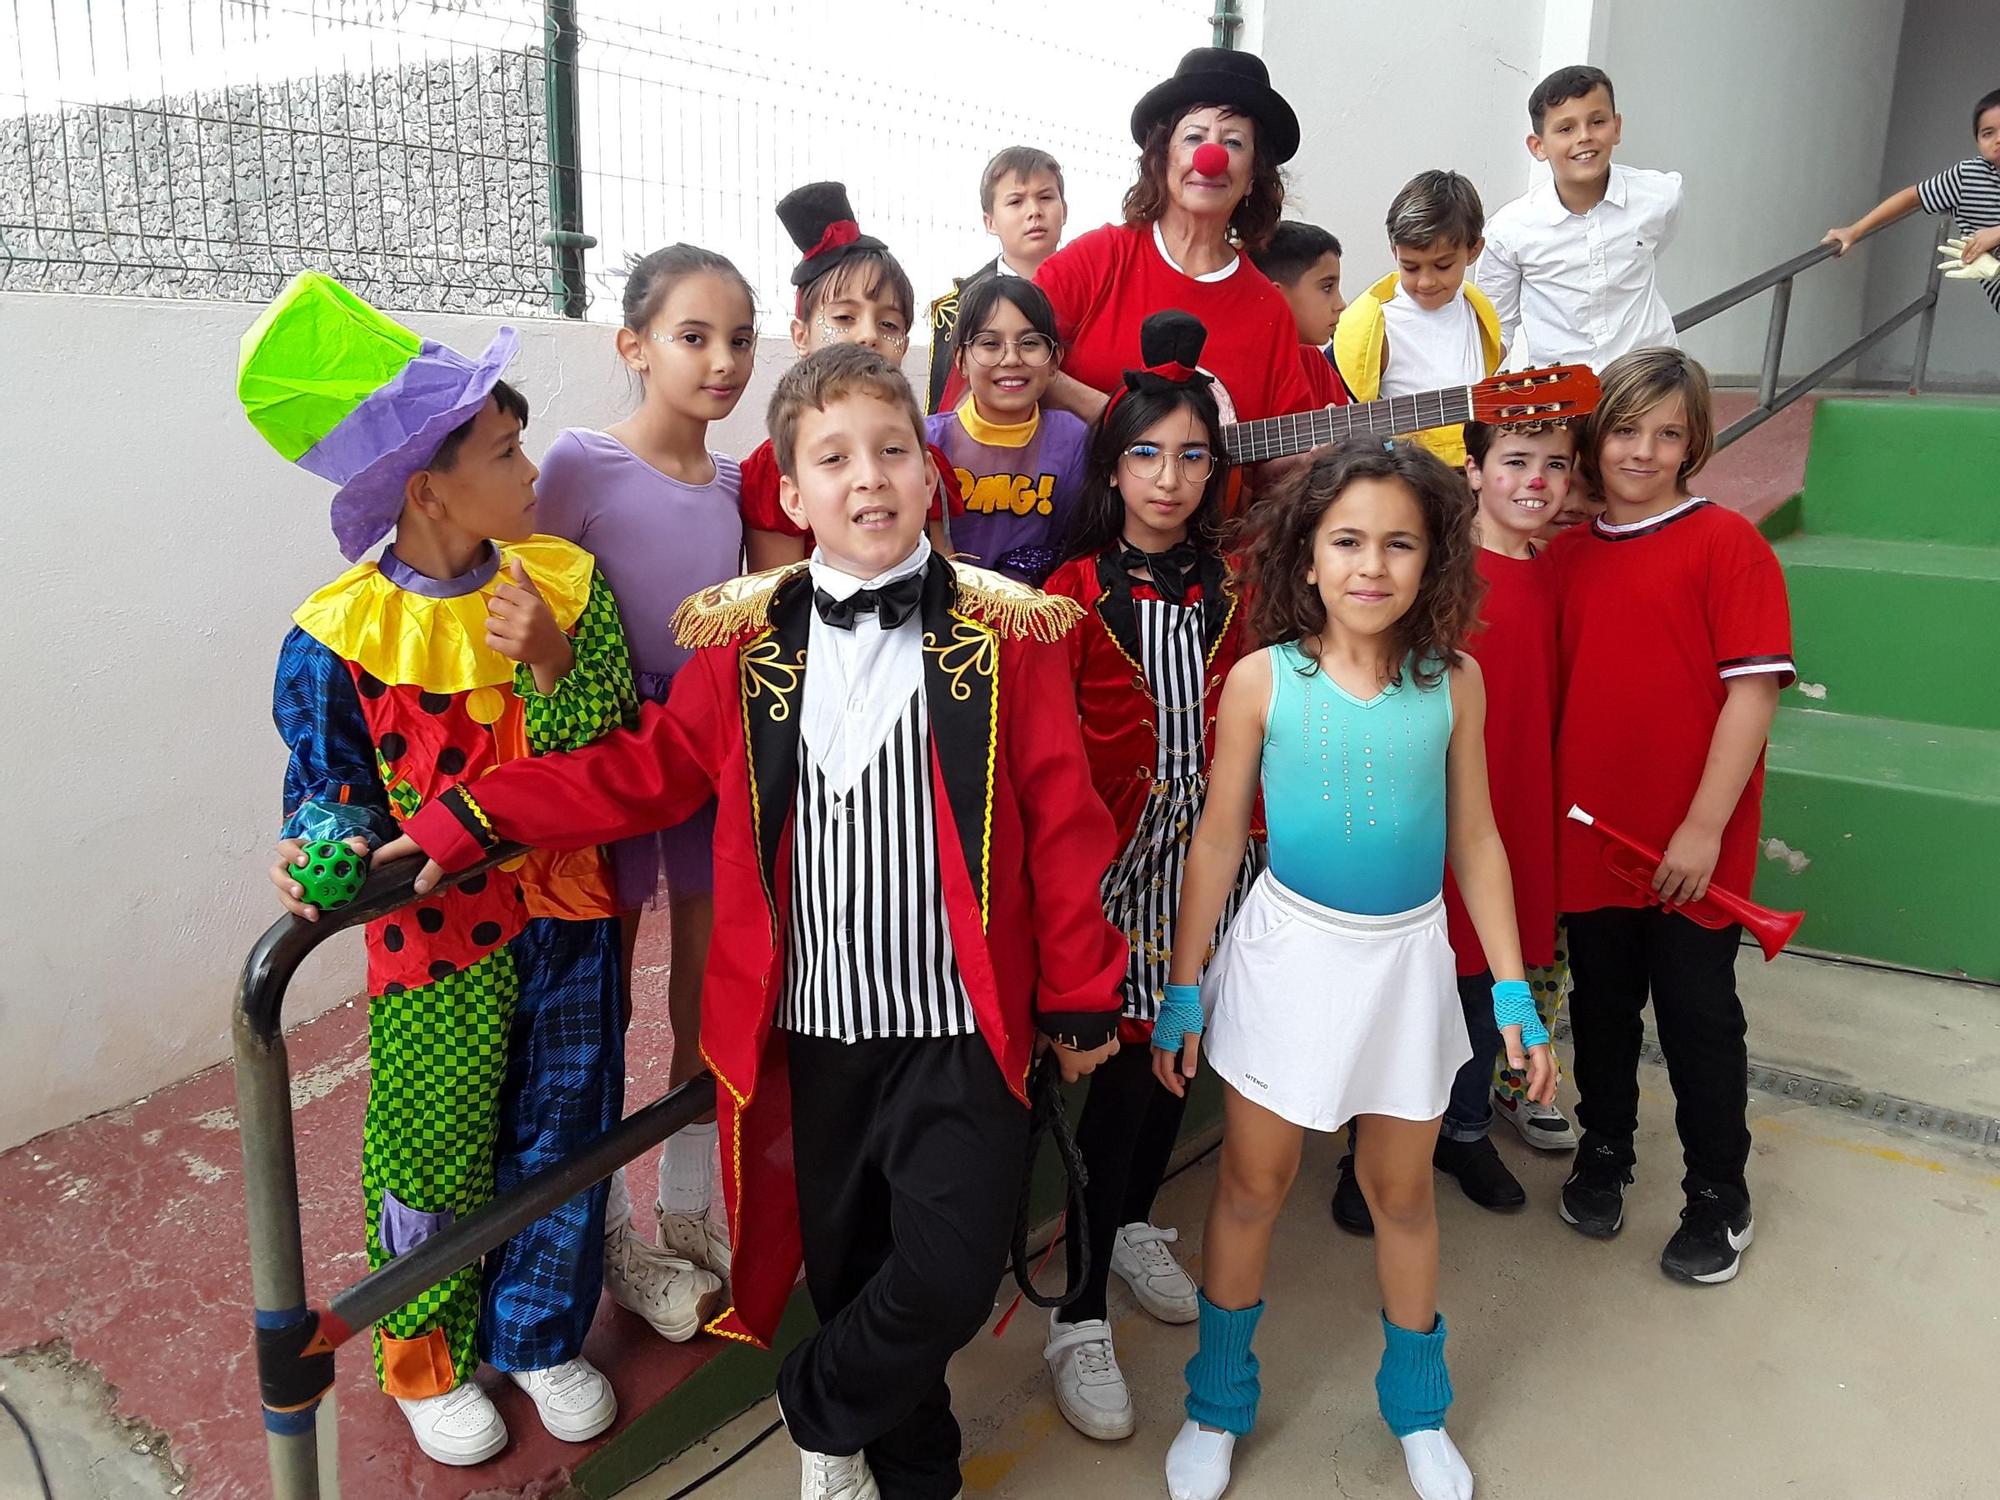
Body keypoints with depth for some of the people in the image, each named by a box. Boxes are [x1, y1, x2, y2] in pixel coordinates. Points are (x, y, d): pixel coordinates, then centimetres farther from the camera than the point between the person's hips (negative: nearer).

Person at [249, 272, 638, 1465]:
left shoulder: (565, 582, -4)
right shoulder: (340, 637, -13)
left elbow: (622, 754, -8)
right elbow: (332, 789, -4)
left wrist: (553, 662, -24)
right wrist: (323, 855, -27)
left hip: (570, 923, 3)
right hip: (438, 940, -3)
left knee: (561, 1137, 16)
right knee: (436, 1158, 13)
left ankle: (540, 1334, 41)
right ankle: (430, 1358, 39)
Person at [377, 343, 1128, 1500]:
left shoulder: (1006, 635, -5)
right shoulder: (746, 642, 2)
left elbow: (1063, 827, -3)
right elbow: (643, 774, 3)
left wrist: (1081, 1000, 0)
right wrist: (466, 822, -4)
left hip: (964, 1028, -2)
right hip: (812, 1027, 3)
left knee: (947, 1282, -7)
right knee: (850, 1274, 17)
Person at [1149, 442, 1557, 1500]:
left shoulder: (1453, 681, -5)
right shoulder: (1263, 679, -10)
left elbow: (1475, 838, 3)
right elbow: (1217, 839, -4)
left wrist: (1513, 989, 3)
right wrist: (1182, 989, -2)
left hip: (1407, 957, 2)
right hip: (1287, 948, -1)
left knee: (1402, 1191, 16)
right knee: (1253, 1185, 11)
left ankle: (1417, 1411, 40)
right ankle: (1216, 1405, 34)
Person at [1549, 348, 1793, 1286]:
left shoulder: (1727, 544, -8)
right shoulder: (1568, 555, 6)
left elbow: (1754, 689, -12)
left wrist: (1705, 825, -16)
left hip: (1690, 848, -4)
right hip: (1589, 833, 4)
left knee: (1698, 1017, 9)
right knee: (1601, 1005, 18)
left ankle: (1719, 1198, 29)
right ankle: (1604, 1153, 40)